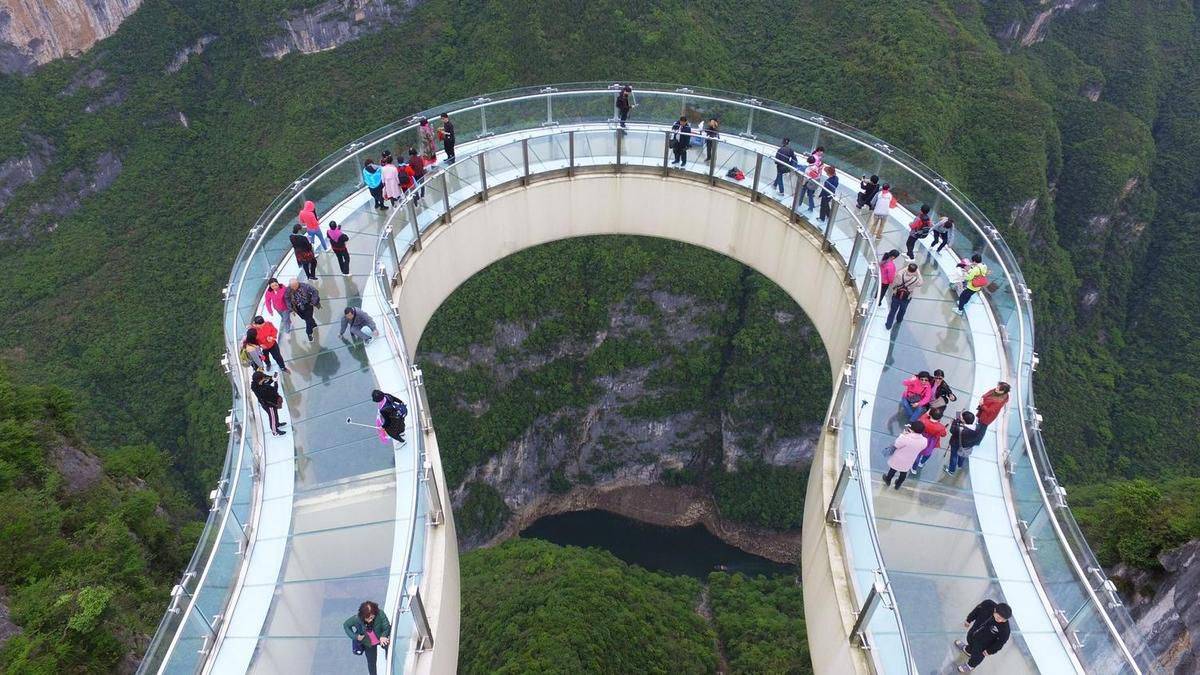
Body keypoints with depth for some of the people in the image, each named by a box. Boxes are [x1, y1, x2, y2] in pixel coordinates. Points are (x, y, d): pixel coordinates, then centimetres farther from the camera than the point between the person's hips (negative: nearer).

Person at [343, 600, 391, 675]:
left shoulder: (380, 614, -36)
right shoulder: (356, 619, -33)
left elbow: (386, 627, -23)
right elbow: (345, 625, -14)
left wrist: (383, 636, -42)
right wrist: (355, 636, -23)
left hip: (381, 638, 0)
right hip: (368, 644, 0)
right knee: (371, 662, 15)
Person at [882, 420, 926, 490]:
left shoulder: (905, 437, -38)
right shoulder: (924, 441, -24)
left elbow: (894, 446, -22)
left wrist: (903, 434, -15)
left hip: (897, 460, -3)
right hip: (908, 463, 3)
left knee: (892, 470, 29)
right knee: (903, 474, 32)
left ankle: (888, 481, 55)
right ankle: (898, 485, 56)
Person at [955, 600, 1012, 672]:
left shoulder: (1004, 628, -40)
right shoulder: (988, 604, -33)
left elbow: (1001, 641, -21)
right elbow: (977, 611, -10)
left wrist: (990, 651, -11)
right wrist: (969, 620, 4)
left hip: (983, 644, -4)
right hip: (973, 632, 4)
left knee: (977, 655, 26)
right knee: (970, 641, 36)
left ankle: (971, 665, 59)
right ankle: (967, 650, 72)